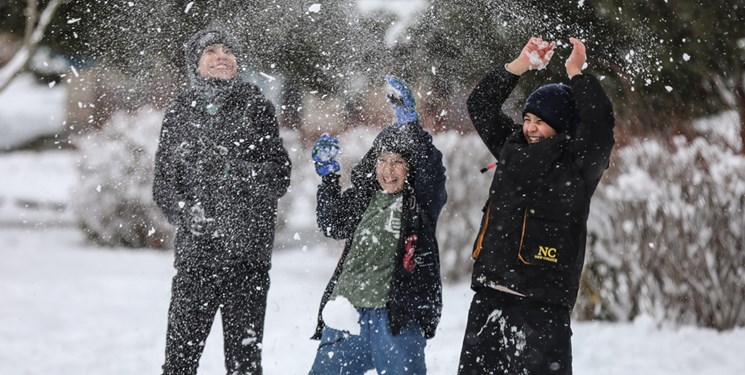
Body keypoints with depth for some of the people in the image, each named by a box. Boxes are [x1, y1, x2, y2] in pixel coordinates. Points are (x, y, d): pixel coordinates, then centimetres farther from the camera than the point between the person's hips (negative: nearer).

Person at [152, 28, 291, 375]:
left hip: (248, 251, -1)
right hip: (196, 248, 1)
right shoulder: (179, 113, 9)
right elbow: (163, 182, 9)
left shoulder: (256, 107, 4)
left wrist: (241, 170, -19)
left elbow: (280, 176, 0)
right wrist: (187, 213, -10)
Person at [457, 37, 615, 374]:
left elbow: (599, 121, -17)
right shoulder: (512, 147, 15)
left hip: (541, 302, -6)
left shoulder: (579, 163, -1)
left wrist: (576, 73, -8)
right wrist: (521, 65, 10)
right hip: (488, 295, 6)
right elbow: (480, 105, 18)